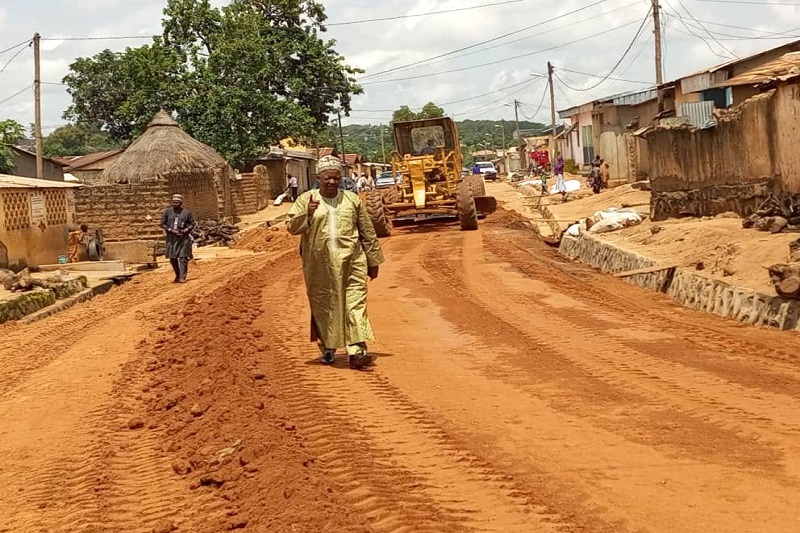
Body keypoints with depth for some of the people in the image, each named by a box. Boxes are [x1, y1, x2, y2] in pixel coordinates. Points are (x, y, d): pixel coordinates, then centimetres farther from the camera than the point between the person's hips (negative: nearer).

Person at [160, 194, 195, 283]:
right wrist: (171, 230, -10)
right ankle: (177, 276, 25)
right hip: (171, 238, 2)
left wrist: (185, 231, -11)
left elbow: (192, 224, 6)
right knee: (172, 258, 8)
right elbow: (163, 224, 4)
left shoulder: (186, 212, 0)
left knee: (183, 258, -7)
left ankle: (182, 277, -6)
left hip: (183, 237, -2)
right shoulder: (167, 211, 3)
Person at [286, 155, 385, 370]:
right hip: (320, 265, 0)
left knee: (356, 303, -9)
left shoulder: (353, 200, 8)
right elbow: (292, 227, -2)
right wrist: (307, 214, -20)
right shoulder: (306, 200, 5)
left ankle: (356, 350, -13)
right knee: (323, 306, 7)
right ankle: (328, 348, 23)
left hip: (351, 261, 0)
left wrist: (373, 260, 12)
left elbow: (368, 232, 12)